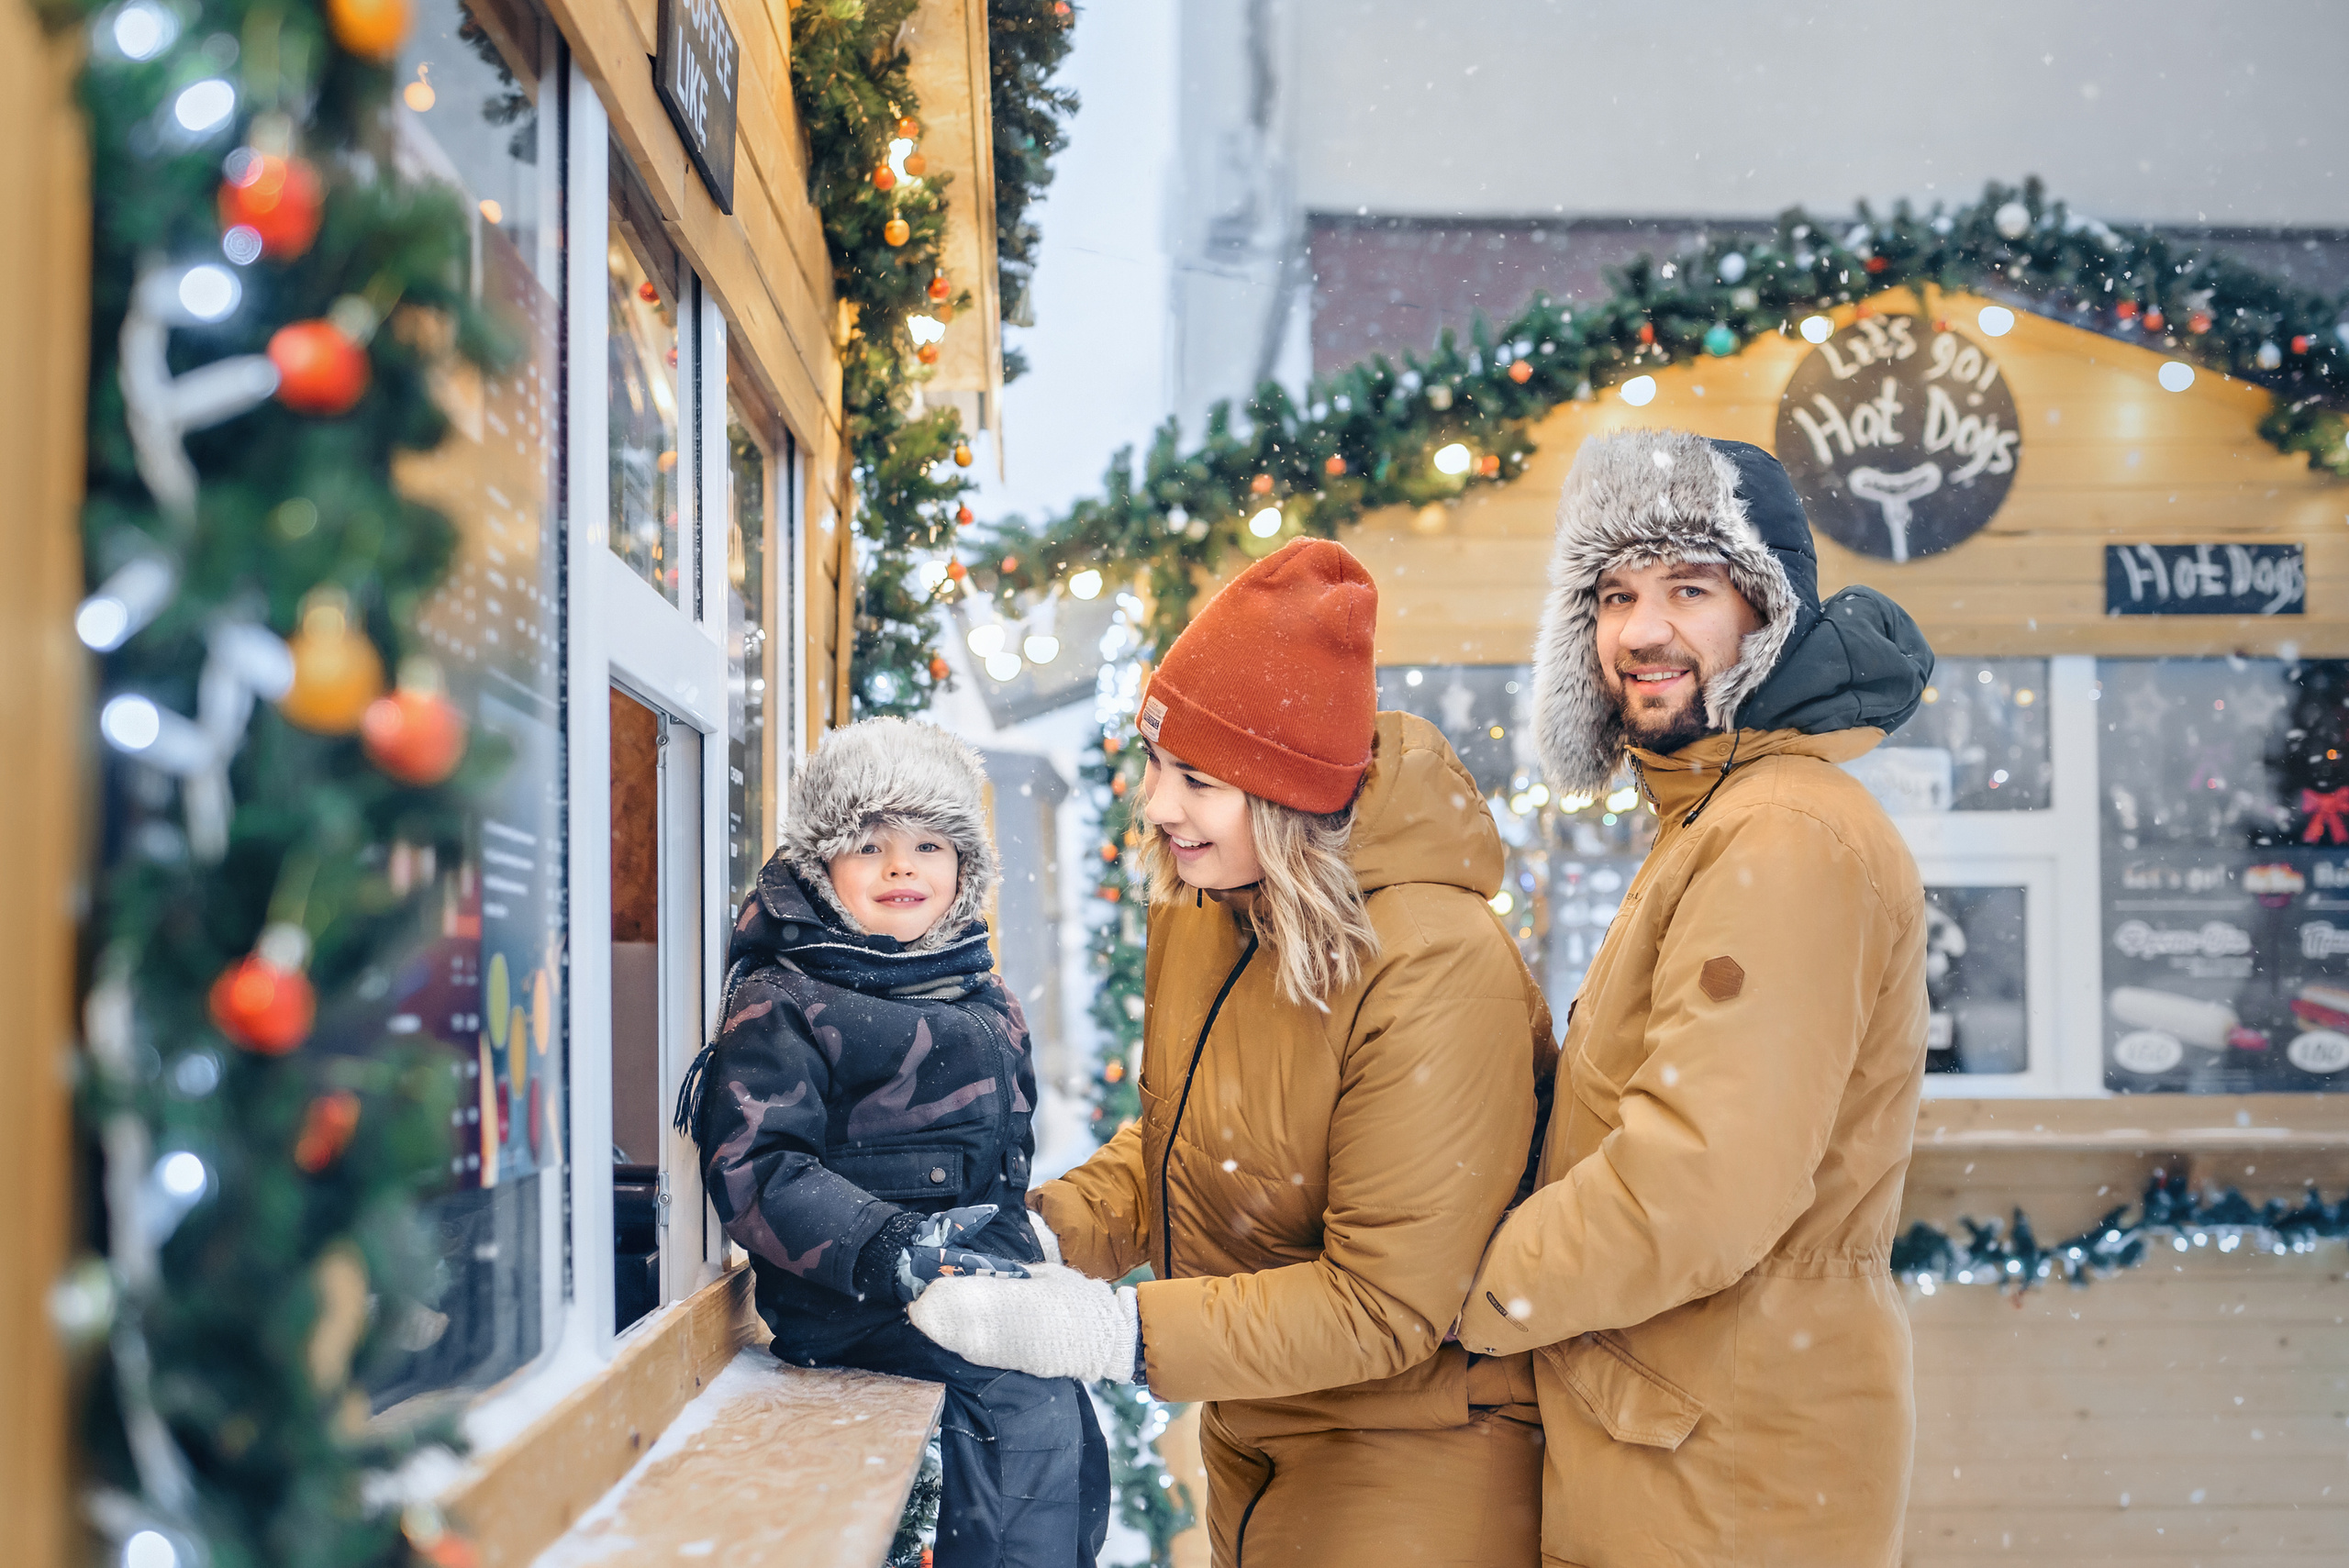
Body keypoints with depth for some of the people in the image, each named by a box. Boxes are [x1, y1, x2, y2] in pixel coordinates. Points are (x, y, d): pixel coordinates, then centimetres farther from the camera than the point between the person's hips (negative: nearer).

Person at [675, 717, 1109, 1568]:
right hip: (850, 1298, -7)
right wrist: (887, 1249, -26)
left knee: (1072, 1444, -5)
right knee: (1024, 1392, -24)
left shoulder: (984, 995, 19)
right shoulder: (779, 1004, -3)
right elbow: (754, 1166, -14)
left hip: (985, 1268, 7)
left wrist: (1019, 1245, 14)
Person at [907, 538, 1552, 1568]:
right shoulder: (1195, 911, -3)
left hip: (1414, 1461, -7)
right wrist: (1041, 1227, -8)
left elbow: (1384, 1306, -26)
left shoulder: (1436, 976, -28)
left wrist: (1109, 1332, -30)